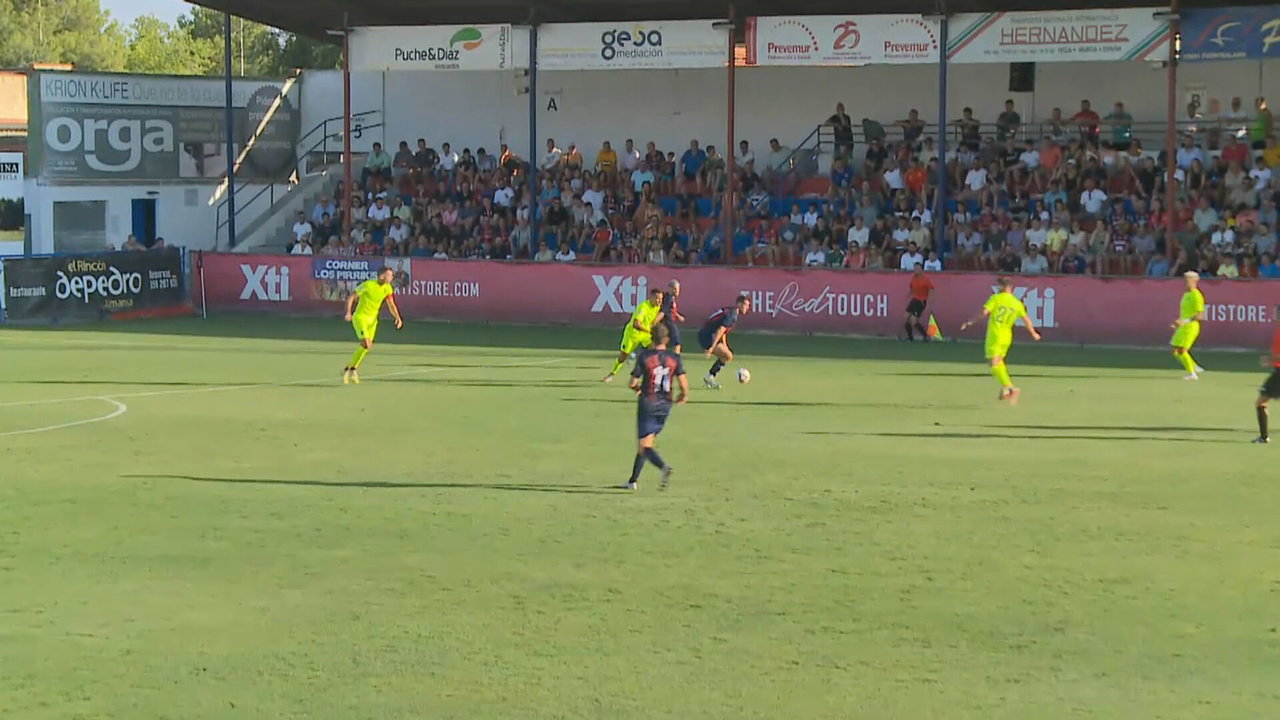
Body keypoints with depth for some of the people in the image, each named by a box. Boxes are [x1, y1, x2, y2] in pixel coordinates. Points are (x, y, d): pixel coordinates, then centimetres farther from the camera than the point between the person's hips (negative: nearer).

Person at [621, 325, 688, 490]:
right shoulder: (674, 358, -2)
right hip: (665, 405, 4)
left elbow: (633, 383, -5)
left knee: (645, 446, -5)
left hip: (647, 404, -4)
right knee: (645, 444, 18)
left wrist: (638, 389, 18)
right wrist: (684, 397, 14)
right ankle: (633, 480, 23)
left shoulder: (644, 356, -8)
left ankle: (664, 467, -33)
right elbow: (683, 384, -8)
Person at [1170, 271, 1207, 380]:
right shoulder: (1186, 295, 15)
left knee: (1181, 350, -10)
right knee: (1176, 351, 7)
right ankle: (1195, 368, 18)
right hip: (1183, 327, 9)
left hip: (1191, 326, -9)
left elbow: (1200, 315, -20)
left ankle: (1192, 373, 0)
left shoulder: (1196, 296, -13)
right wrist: (1178, 322, 12)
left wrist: (1186, 321, -27)